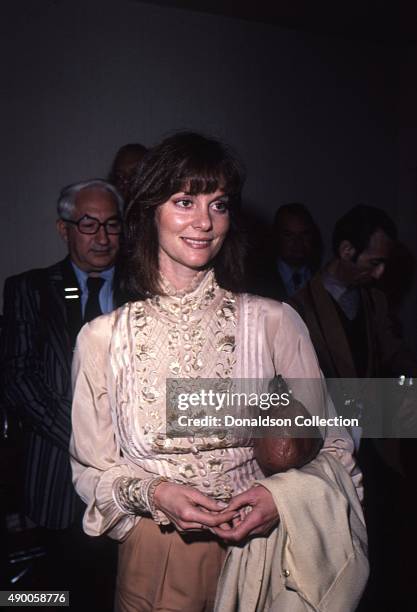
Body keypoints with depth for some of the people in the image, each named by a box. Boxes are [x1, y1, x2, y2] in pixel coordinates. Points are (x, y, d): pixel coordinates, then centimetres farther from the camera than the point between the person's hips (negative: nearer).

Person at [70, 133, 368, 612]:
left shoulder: (275, 322, -10)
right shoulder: (102, 336, -7)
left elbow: (330, 448, -2)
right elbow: (92, 467, 1)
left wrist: (283, 496, -19)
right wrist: (153, 494, -16)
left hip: (257, 558, 0)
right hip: (154, 559, 1)